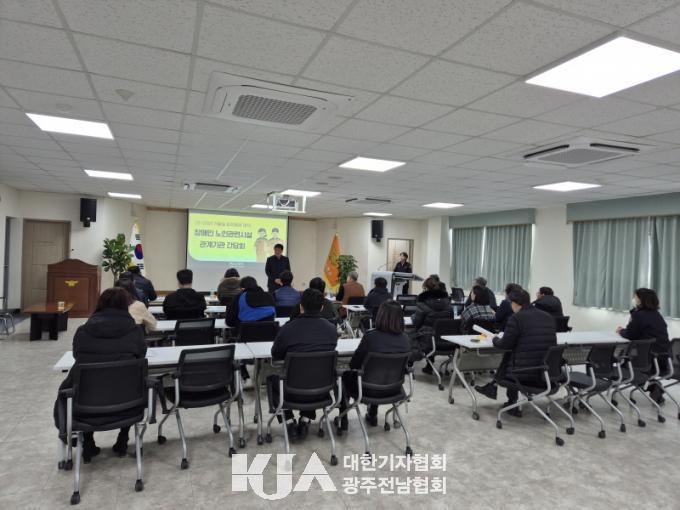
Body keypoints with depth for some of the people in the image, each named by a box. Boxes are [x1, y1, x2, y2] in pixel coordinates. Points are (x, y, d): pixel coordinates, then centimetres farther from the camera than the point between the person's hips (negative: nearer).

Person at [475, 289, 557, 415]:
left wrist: (495, 339, 15)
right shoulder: (549, 317, 9)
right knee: (510, 356, 26)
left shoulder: (516, 318, -12)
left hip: (527, 374, -6)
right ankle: (492, 387, 37)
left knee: (508, 356, 25)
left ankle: (512, 404, 37)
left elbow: (505, 345, -6)